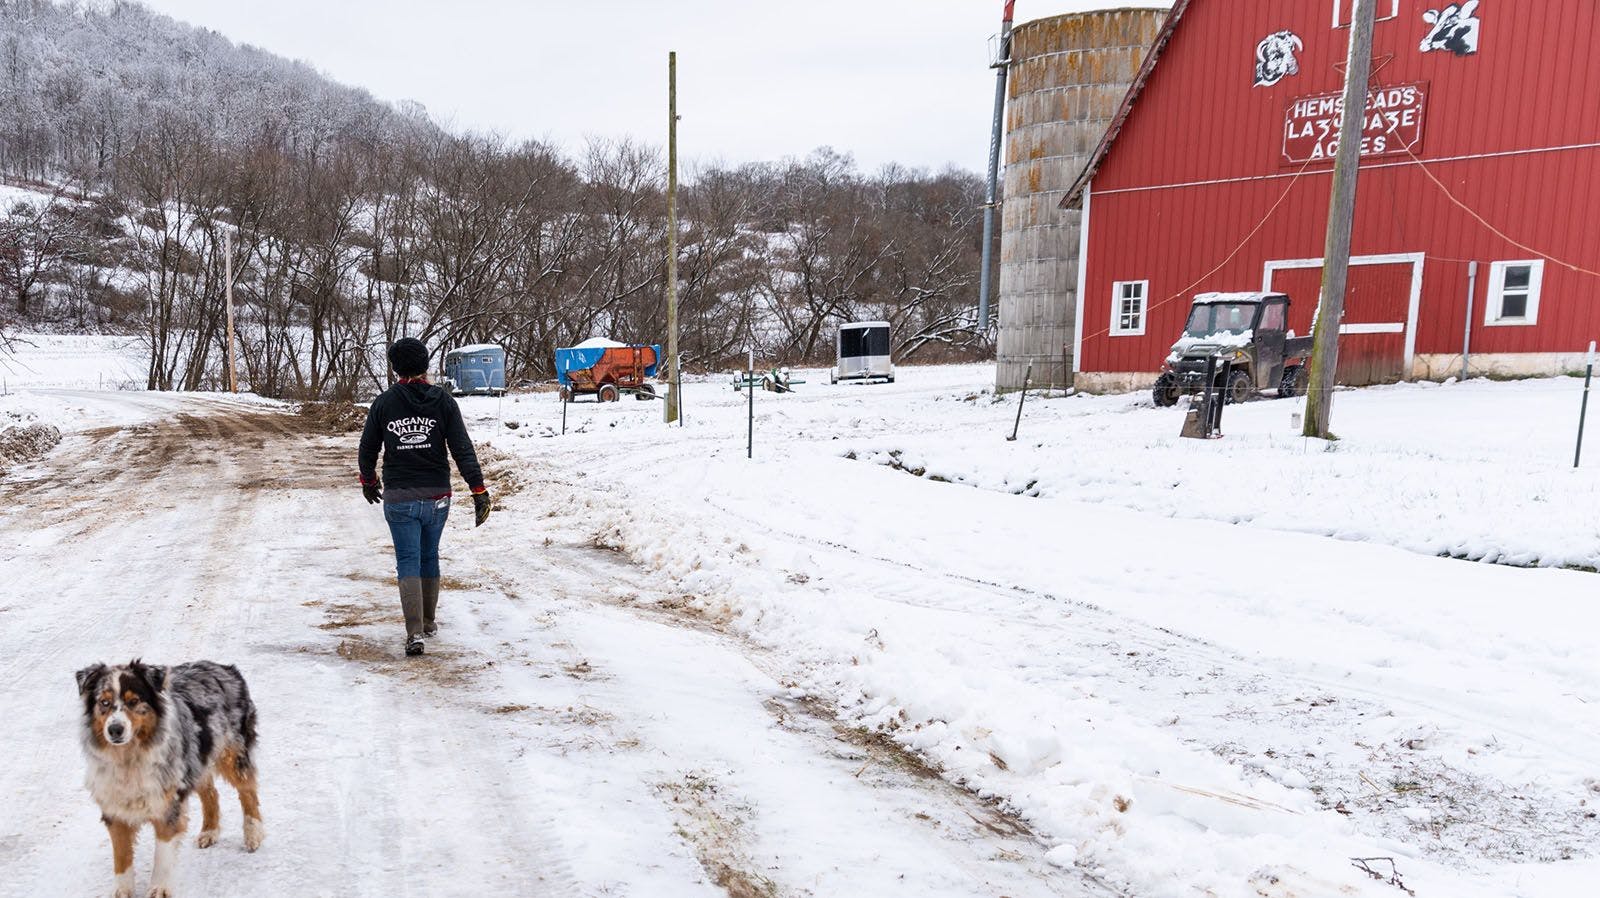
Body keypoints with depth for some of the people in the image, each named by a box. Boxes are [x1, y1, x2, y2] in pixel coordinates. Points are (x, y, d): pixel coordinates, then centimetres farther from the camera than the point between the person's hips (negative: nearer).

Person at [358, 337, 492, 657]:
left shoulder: (383, 404, -2)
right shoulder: (443, 400, -4)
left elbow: (367, 450, 7)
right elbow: (463, 448, -8)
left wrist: (368, 481, 26)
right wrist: (479, 490, -5)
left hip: (399, 499, -1)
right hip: (436, 497, 1)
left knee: (408, 562, 1)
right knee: (429, 557, 18)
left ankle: (415, 633, -11)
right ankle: (428, 621, 32)